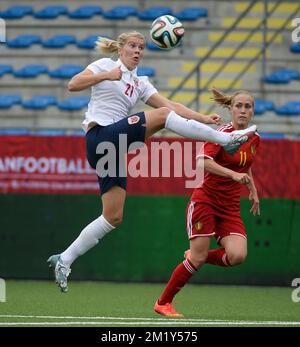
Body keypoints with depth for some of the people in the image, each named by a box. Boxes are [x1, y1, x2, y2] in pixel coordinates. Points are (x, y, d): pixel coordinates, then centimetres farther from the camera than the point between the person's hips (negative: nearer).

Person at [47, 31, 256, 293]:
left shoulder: (140, 82, 21)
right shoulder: (105, 65, 4)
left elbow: (171, 105, 11)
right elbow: (73, 85, -8)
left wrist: (203, 118, 0)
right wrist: (106, 75, -17)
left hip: (114, 145, 8)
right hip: (101, 136, -8)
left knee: (113, 217, 3)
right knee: (162, 115, -19)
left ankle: (63, 261, 8)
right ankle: (227, 139, -19)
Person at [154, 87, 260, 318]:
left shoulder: (254, 139, 7)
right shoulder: (223, 133, -14)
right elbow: (203, 161, -31)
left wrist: (253, 191, 22)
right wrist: (233, 174, -39)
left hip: (230, 208, 6)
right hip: (206, 201, -6)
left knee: (237, 255, -16)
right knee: (197, 258, -10)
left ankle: (195, 257, 13)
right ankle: (163, 303, 8)